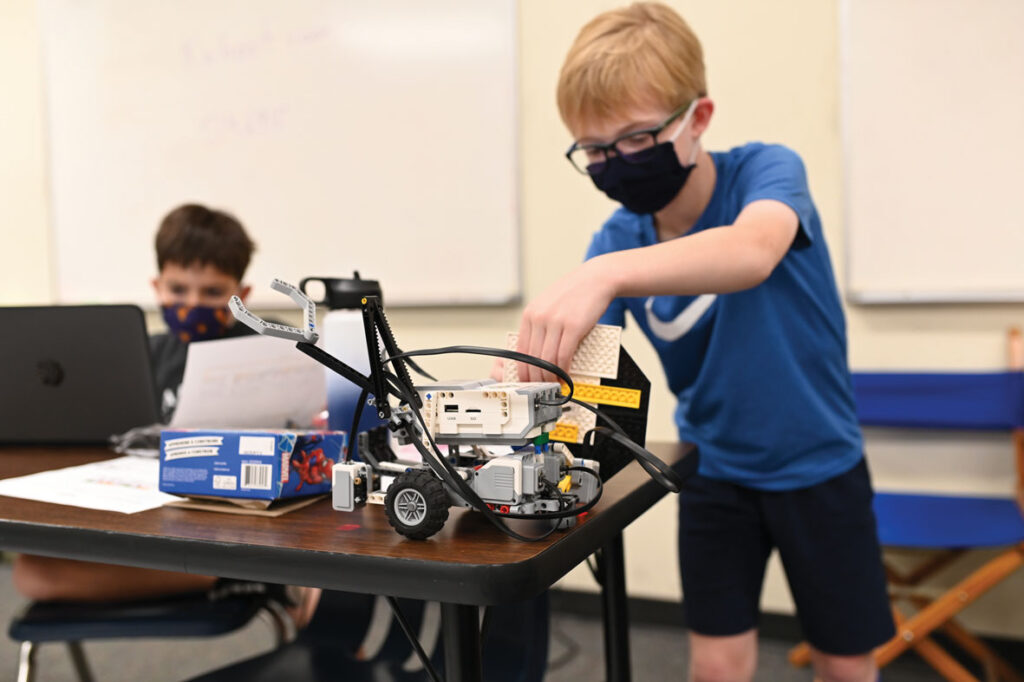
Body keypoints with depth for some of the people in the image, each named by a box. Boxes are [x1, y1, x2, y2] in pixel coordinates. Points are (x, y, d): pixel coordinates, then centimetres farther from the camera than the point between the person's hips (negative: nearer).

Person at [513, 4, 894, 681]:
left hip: (819, 462, -2)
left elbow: (752, 251, -45)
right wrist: (535, 372, -38)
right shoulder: (615, 241, -11)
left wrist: (606, 275, -59)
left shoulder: (766, 169, -21)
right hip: (714, 468, 2)